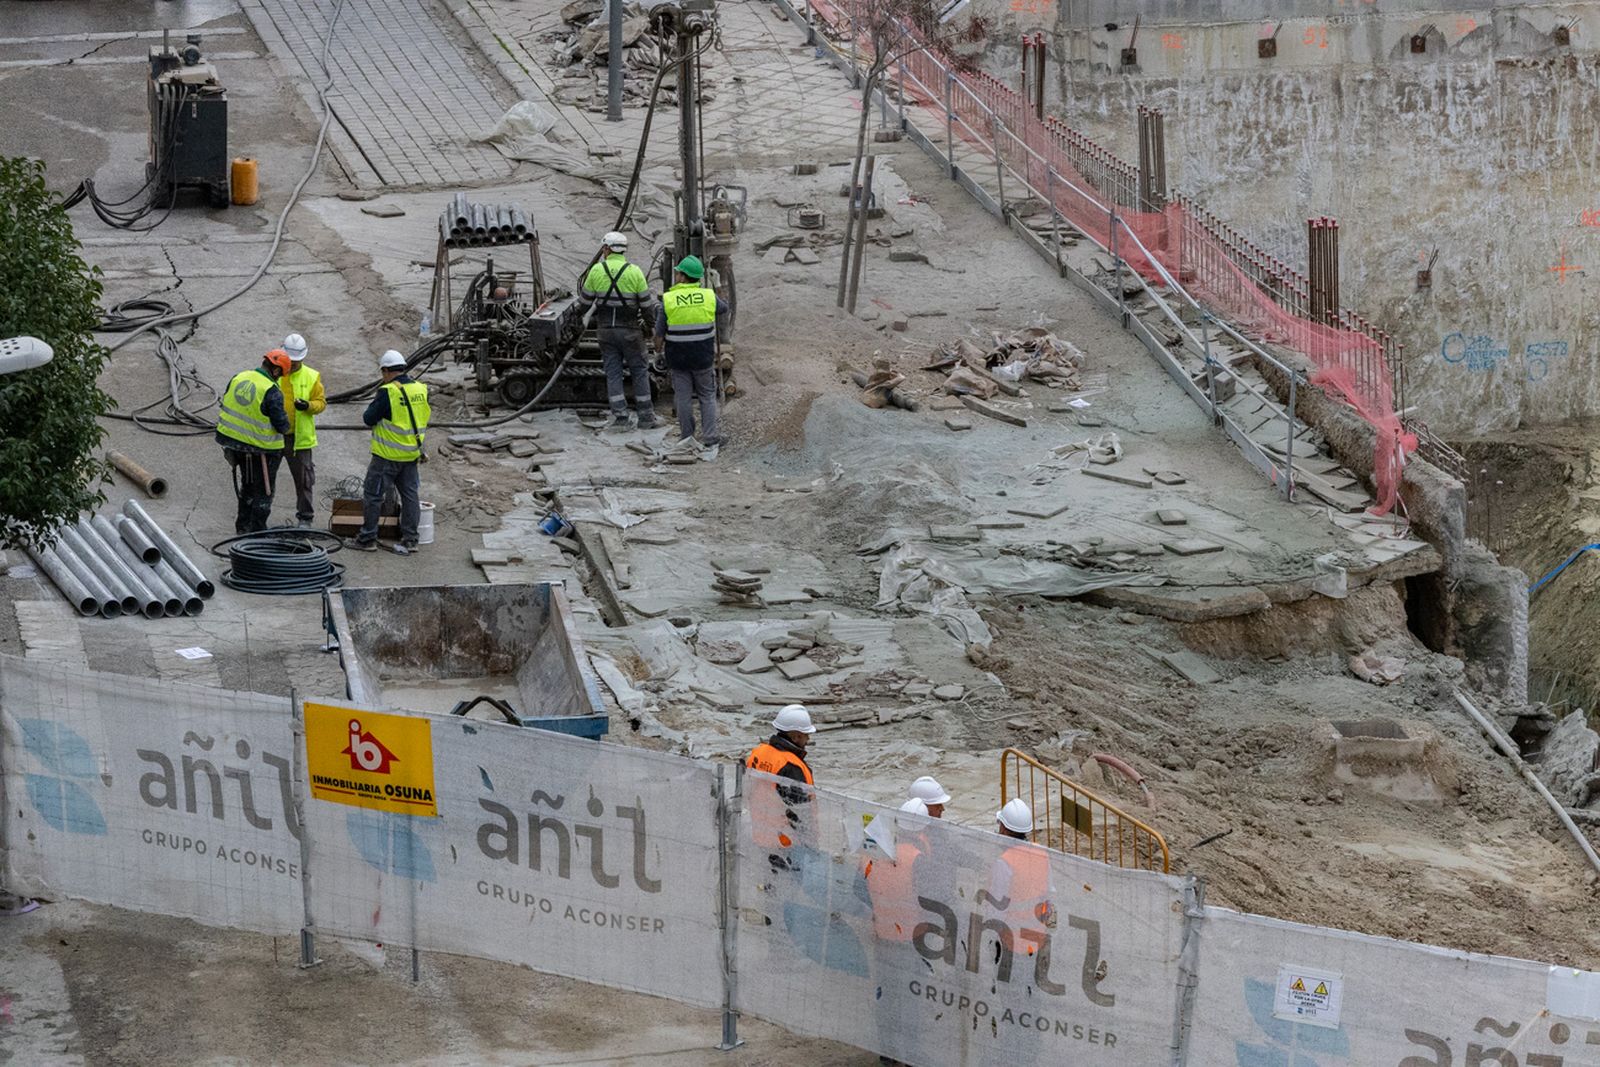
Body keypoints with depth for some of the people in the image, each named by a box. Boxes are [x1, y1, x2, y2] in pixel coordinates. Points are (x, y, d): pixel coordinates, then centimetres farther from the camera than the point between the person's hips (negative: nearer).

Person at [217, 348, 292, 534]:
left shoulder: (238, 378, -2)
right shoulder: (271, 392, -22)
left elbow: (226, 405, 8)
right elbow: (281, 424, -18)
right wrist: (285, 428, 5)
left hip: (234, 441, 7)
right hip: (261, 449, -7)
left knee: (246, 487, 24)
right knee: (263, 491, 8)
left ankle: (243, 525, 33)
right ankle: (257, 531, 10)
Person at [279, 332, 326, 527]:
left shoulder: (312, 377, 1)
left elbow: (321, 403, 1)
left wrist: (308, 406, -19)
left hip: (300, 437, 0)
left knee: (303, 478, 4)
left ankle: (305, 517, 14)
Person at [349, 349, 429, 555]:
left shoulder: (388, 392, -18)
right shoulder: (421, 389, 3)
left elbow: (369, 418, -12)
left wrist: (367, 413, 7)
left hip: (388, 455, -6)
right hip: (411, 455, 6)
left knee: (373, 495, 4)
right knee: (410, 495, 12)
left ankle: (367, 539, 7)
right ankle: (410, 540, 14)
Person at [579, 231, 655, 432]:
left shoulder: (596, 271, -4)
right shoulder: (634, 272, -8)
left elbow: (585, 300, 5)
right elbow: (646, 303, -4)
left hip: (606, 330, 1)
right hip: (630, 330, -1)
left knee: (613, 372, 6)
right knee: (639, 371, 8)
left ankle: (619, 416, 0)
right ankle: (645, 417, 9)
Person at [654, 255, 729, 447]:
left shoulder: (668, 300, -9)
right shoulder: (709, 296, -5)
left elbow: (659, 334, -6)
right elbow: (723, 311, 17)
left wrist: (658, 349, 12)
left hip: (678, 358, -1)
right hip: (704, 358, 1)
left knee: (683, 398, 8)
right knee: (707, 396, 11)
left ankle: (686, 437, 12)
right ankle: (709, 437, 8)